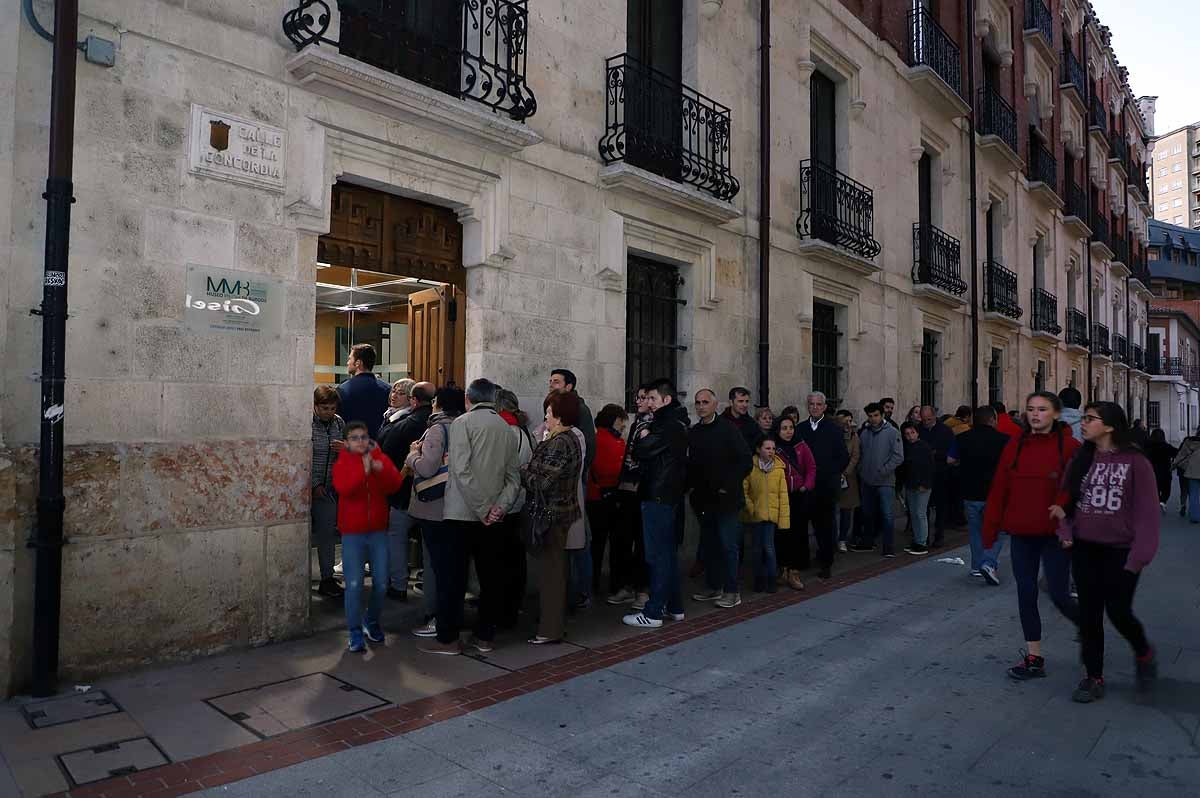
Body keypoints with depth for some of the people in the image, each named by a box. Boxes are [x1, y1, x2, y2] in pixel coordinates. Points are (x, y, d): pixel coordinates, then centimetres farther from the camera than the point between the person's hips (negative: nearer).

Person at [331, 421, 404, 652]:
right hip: (352, 533, -2)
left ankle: (371, 621, 28)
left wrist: (382, 470, -23)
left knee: (381, 583, 4)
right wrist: (364, 470, -27)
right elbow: (343, 488, -19)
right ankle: (355, 632, 8)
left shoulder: (381, 458, 5)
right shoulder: (342, 463, 0)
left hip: (378, 531, 2)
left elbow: (395, 485, -8)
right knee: (354, 584, -6)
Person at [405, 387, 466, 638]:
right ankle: (454, 614, 25)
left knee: (433, 563, 1)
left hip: (434, 508, -7)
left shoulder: (437, 429, -15)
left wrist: (413, 454, -3)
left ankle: (435, 618, 6)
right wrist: (420, 455, 13)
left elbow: (427, 468, -23)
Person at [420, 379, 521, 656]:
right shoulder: (506, 428, 8)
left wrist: (482, 509, -11)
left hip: (461, 513, -5)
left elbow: (462, 471, -15)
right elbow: (514, 476, 4)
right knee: (490, 576, 11)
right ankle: (484, 636, 19)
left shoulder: (463, 422, -5)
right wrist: (500, 507, -3)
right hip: (493, 516, 5)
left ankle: (448, 638, 9)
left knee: (452, 576, 3)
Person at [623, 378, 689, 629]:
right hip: (668, 494, 10)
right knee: (668, 552, 15)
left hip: (658, 496, -10)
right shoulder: (675, 423, 15)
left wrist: (643, 437, 0)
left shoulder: (669, 426, -17)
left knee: (657, 555, -5)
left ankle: (653, 613, 1)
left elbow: (640, 451, -17)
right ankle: (674, 607, 24)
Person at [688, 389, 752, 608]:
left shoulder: (728, 429, -6)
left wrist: (728, 485, -13)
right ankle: (713, 587, 23)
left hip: (725, 499, -6)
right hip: (703, 499, 6)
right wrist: (690, 486, 4)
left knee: (728, 545, -2)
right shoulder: (692, 433, 10)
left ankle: (732, 591, 7)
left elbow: (746, 462, -9)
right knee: (709, 545, 13)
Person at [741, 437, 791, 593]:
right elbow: (743, 490, -3)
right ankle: (759, 579, 23)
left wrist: (784, 518, -3)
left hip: (772, 514, 0)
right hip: (755, 515, 0)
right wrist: (750, 508, -11)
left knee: (768, 547, -6)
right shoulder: (751, 467, -6)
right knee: (756, 548, 9)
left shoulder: (779, 468, -1)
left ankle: (771, 580, 9)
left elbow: (783, 494, -1)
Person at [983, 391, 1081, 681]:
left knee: (1058, 594, -2)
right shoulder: (1015, 445, 4)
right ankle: (1034, 658, 20)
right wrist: (990, 528, 3)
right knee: (1026, 594, 9)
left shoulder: (1069, 446, -7)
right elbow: (998, 488, 4)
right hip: (1021, 534, 4)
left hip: (1054, 534, -4)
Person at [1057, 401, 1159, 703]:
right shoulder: (1081, 459, 5)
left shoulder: (1135, 462, -9)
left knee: (1118, 612, -1)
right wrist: (1066, 532, -2)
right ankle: (1094, 678, 20)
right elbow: (1067, 499, 11)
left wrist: (1139, 555, -14)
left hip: (1119, 552, -4)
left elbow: (1147, 511, -10)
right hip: (1084, 550, 4)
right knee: (1089, 614, 7)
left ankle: (1144, 654, 32)